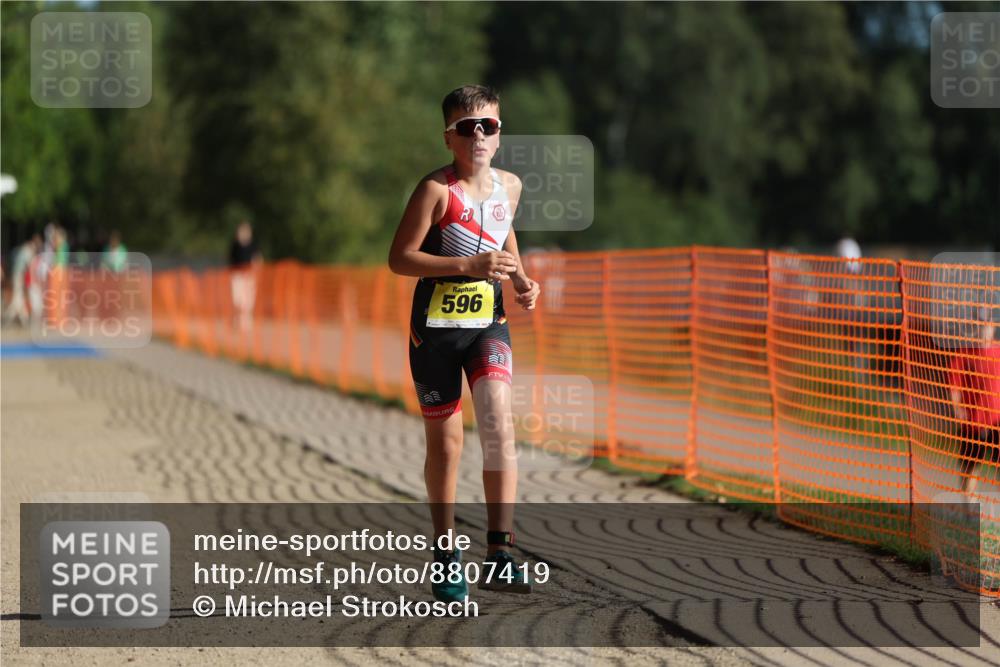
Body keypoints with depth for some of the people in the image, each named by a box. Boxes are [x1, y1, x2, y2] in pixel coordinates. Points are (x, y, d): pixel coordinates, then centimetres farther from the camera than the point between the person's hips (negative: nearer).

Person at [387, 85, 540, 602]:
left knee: (498, 423, -18)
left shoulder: (509, 186, 4)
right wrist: (467, 264, -24)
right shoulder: (437, 189, -12)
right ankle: (445, 555, 22)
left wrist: (520, 279, 6)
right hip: (436, 325, -3)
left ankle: (499, 554, -19)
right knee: (445, 443, 6)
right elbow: (399, 257, -14)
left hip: (489, 322, 3)